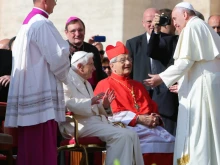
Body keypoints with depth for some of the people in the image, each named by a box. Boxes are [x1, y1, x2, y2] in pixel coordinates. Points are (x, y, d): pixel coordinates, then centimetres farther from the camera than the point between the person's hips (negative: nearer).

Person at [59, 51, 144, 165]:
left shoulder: (86, 83, 28)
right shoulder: (68, 78, -1)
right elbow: (66, 102, -19)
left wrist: (103, 105, 8)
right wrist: (90, 102, -25)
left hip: (96, 121, 9)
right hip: (81, 124, -9)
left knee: (131, 135, -7)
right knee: (121, 135, -25)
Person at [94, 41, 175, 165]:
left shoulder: (138, 85, 27)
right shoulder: (105, 85, 6)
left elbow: (152, 109, 22)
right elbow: (112, 113, -7)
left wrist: (156, 118, -3)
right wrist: (138, 118, -14)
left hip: (148, 125, 6)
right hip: (124, 127, -6)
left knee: (169, 141, -23)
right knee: (150, 141, -36)